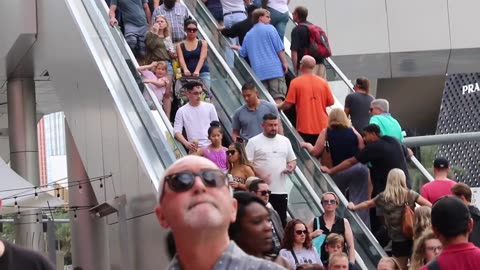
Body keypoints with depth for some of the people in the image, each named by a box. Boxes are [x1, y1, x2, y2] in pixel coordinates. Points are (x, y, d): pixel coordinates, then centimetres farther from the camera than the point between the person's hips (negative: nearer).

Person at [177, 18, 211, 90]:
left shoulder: (203, 43, 8)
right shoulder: (180, 45, 9)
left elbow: (202, 58, -6)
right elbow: (181, 59, -7)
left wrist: (197, 71, -24)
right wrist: (185, 69, -29)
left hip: (203, 73, 0)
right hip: (188, 75, 0)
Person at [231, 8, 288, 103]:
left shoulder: (248, 34, 15)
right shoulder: (269, 29, 1)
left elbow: (243, 53, 21)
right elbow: (279, 48, -5)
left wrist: (237, 47, 42)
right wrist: (284, 62, 2)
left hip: (258, 72, 4)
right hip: (274, 69, -4)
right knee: (278, 98, -7)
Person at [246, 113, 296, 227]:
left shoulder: (285, 140, 15)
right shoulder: (254, 142, 1)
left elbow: (292, 160, 21)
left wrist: (291, 166, -2)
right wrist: (260, 175, -18)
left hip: (281, 190, 4)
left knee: (281, 221, 5)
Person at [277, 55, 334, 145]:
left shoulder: (295, 82, -9)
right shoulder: (323, 82, -1)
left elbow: (288, 104, -8)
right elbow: (331, 102, 4)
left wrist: (278, 106, 13)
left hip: (304, 128, -3)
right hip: (322, 127, 3)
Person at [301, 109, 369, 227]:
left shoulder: (326, 132, 6)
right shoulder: (353, 132, 10)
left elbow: (315, 152, 6)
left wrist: (307, 145, 25)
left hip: (339, 171, -1)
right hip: (359, 168, 1)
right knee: (360, 202, 1)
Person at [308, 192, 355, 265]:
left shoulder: (344, 222, 6)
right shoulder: (314, 222, 6)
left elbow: (351, 246, 4)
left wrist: (351, 264, -5)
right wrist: (312, 235, -9)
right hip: (320, 263, 0)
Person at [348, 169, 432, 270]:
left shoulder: (383, 197, 2)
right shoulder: (410, 194, -1)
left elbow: (367, 204, 20)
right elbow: (429, 206, -8)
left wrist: (354, 207, 37)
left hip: (397, 240, 0)